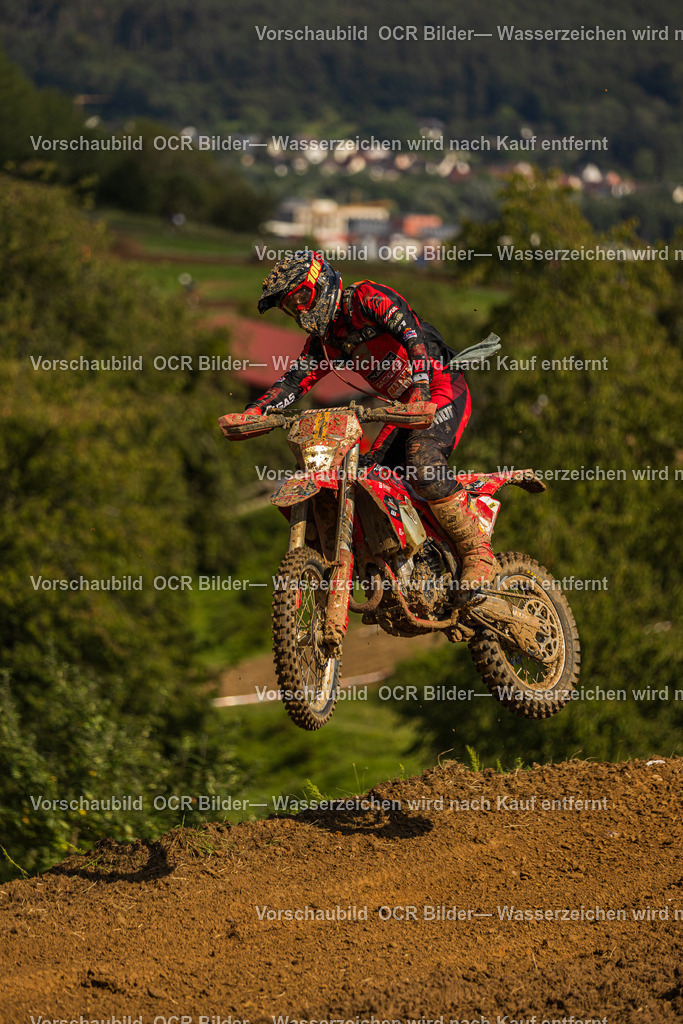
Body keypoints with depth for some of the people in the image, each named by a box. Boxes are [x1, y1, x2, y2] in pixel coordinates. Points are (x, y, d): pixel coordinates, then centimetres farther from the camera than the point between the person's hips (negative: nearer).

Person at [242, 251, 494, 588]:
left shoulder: (366, 297, -14)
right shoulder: (323, 339, 12)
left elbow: (410, 331, -28)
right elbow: (295, 379, 7)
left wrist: (420, 383, -43)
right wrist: (253, 411, -11)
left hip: (441, 388, -9)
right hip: (405, 406, 9)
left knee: (421, 462, -31)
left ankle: (477, 552, -24)